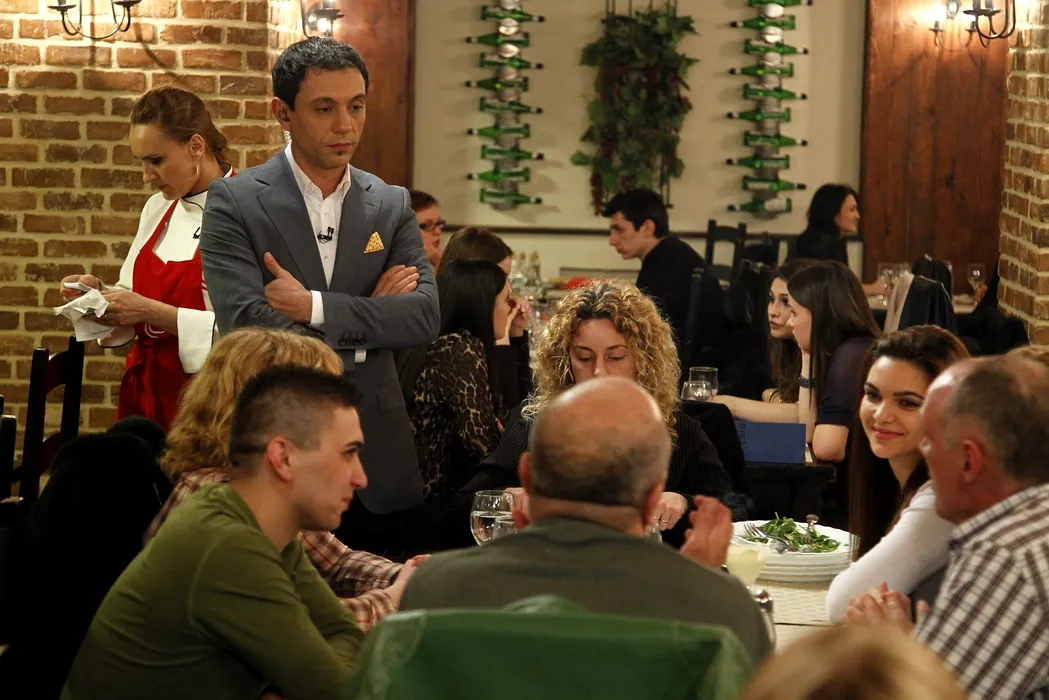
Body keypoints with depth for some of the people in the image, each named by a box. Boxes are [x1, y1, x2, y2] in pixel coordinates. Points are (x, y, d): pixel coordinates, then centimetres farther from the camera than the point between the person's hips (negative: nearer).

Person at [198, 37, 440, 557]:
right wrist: (369, 314, -9)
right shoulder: (235, 203, -3)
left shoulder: (391, 205, 8)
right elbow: (247, 325, -16)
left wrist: (316, 307, -15)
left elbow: (426, 317, -5)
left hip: (375, 459, 3)